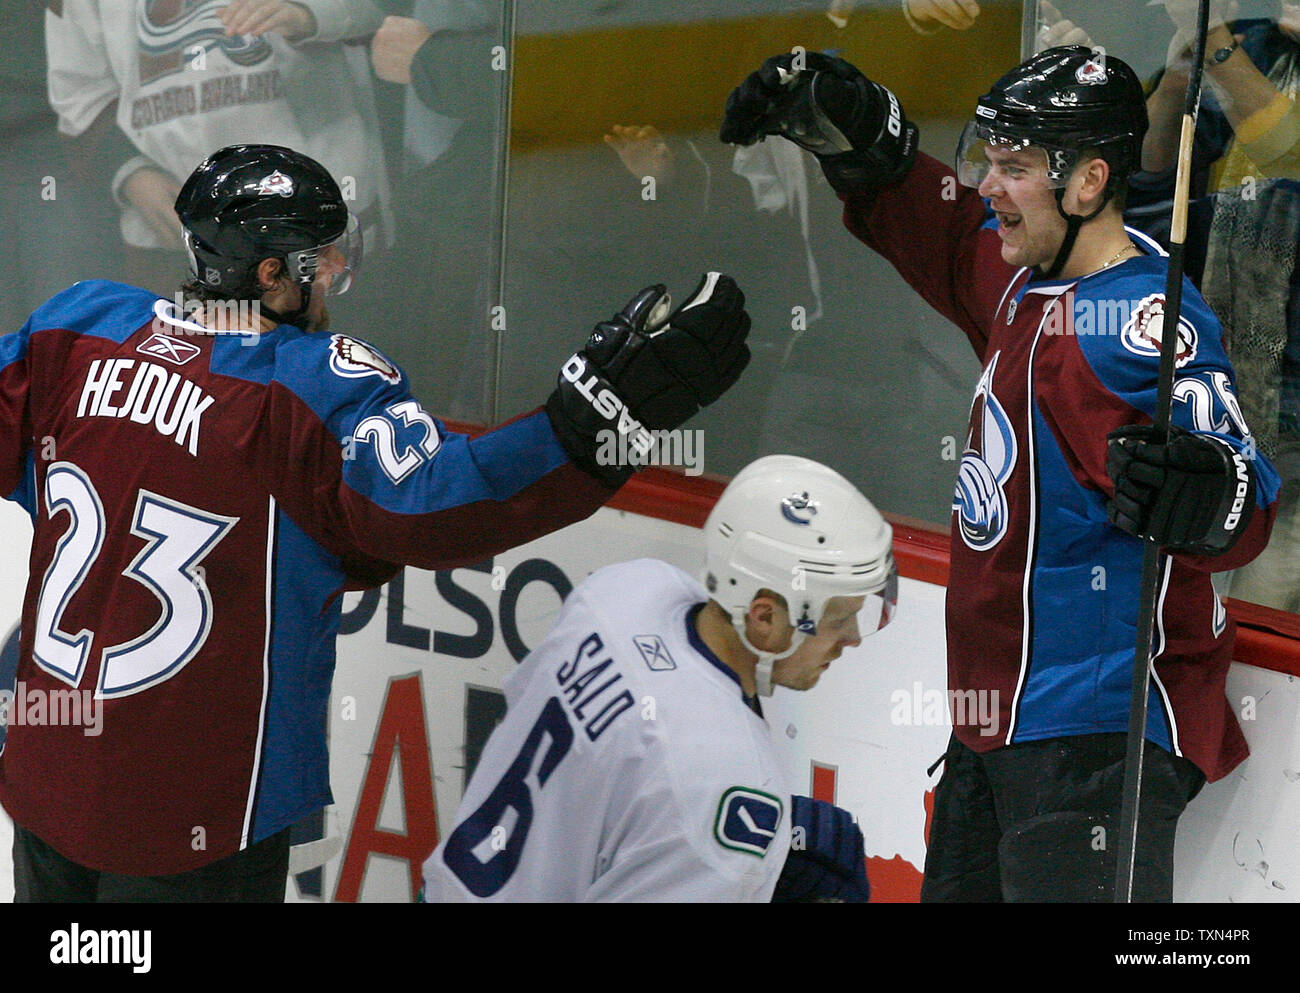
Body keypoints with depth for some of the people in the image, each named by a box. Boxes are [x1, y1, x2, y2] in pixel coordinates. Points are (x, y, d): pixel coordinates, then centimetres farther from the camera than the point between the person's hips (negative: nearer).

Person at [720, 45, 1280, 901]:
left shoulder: (1143, 322, -21)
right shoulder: (1027, 269, 6)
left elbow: (1244, 507, -31)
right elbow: (928, 225, 27)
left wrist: (1202, 490, -53)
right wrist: (841, 121, 16)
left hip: (1094, 730, -10)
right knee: (961, 886, 19)